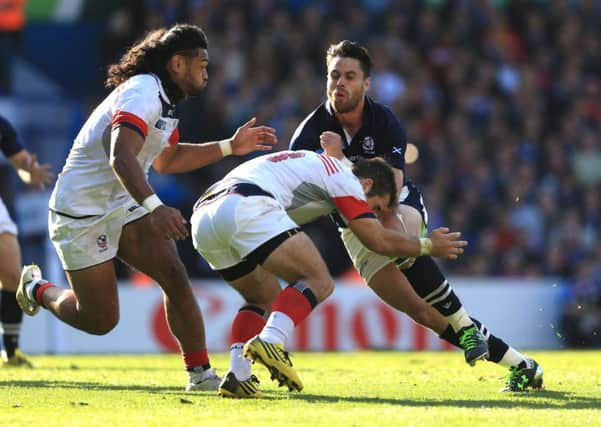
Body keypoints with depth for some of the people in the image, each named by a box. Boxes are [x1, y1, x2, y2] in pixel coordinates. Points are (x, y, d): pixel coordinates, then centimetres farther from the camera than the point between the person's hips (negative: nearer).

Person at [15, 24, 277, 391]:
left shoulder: (162, 100, 10)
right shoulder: (142, 95, -22)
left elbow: (167, 160, 26)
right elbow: (121, 157, -36)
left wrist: (231, 147, 20)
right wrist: (154, 208, -50)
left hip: (123, 207, 9)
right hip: (82, 214, -9)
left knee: (175, 277, -9)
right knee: (100, 320, -4)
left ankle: (200, 372, -6)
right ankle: (37, 290, 24)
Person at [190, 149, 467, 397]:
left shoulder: (316, 165, 35)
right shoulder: (342, 177, 10)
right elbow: (378, 241, 11)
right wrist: (428, 245, 25)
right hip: (245, 209, -9)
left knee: (265, 298, 24)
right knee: (319, 282, -6)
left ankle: (237, 376, 6)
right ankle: (269, 342, -29)